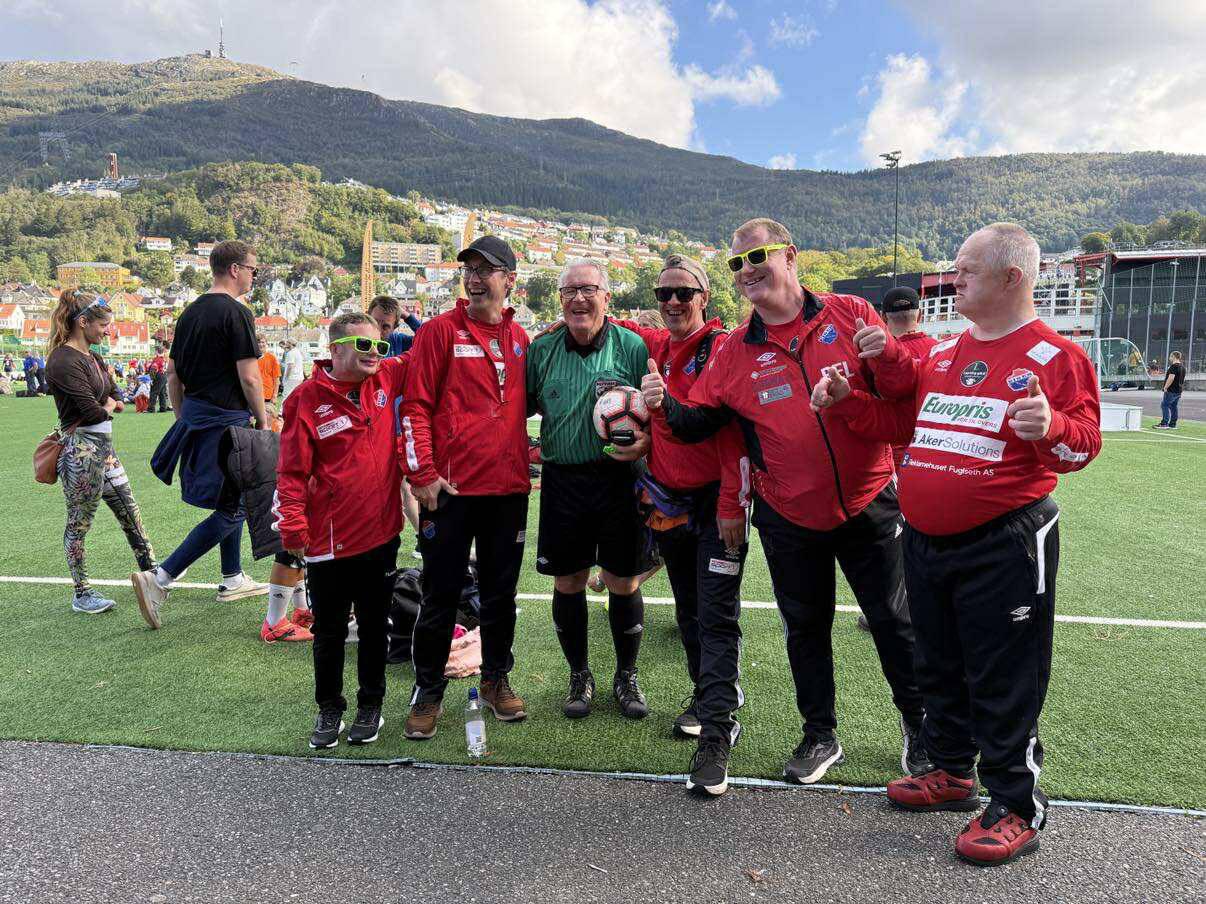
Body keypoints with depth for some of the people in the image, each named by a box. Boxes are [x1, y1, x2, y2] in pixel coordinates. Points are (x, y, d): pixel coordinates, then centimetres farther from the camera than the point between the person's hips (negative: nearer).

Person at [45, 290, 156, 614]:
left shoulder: (92, 357, 11)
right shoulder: (64, 362, -17)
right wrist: (108, 405, -1)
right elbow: (94, 411, -21)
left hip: (103, 447, 9)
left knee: (130, 512, 15)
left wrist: (107, 403, -4)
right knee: (79, 524, 4)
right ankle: (82, 595, 15)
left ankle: (151, 571, 27)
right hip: (81, 450, -9)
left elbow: (117, 399, 15)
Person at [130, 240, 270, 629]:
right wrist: (263, 420, -6)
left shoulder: (190, 312, 12)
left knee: (230, 500, 21)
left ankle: (233, 580, 30)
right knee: (233, 509, -3)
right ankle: (158, 579, -9)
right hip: (227, 419, -9)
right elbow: (249, 378, -18)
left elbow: (172, 374, 15)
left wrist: (184, 418, 22)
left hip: (194, 415, 9)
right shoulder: (236, 312, -13)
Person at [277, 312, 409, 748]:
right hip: (329, 541, -3)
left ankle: (370, 707, 33)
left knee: (374, 627, 16)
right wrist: (294, 525, -15)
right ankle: (329, 710, 32)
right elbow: (292, 470, -10)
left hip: (381, 534, 3)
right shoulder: (308, 398, -10)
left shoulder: (386, 378, 1)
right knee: (329, 631, 13)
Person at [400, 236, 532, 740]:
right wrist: (421, 474, -13)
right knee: (442, 593, 5)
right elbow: (416, 406, -7)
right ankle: (428, 692, 21)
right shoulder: (440, 331, -2)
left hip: (508, 488, 4)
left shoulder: (520, 340, 10)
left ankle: (497, 679, 32)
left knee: (501, 590, 14)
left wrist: (524, 458, 11)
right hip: (450, 487, -4)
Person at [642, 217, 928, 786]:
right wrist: (665, 406, -17)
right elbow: (702, 420, 2)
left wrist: (887, 355, -22)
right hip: (788, 519, 2)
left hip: (868, 504, -1)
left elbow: (903, 393, -2)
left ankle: (917, 723, 36)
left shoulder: (850, 315, -3)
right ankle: (820, 736, 34)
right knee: (805, 628, 14)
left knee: (893, 620, 11)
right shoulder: (735, 351, 2)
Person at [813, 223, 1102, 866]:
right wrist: (844, 403, 5)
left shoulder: (1053, 355, -7)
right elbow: (901, 421, 18)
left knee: (1003, 682, 3)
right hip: (924, 542, 7)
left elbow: (1084, 443, -13)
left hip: (1004, 546, -7)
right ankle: (952, 773, 38)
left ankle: (1016, 809, 20)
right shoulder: (942, 354, 12)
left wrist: (1050, 428, -34)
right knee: (940, 667, 19)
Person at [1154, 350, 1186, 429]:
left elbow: (1171, 378, -23)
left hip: (1171, 390, -9)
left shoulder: (1174, 366, -15)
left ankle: (1164, 424, -12)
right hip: (1178, 391, 9)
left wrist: (1165, 387, -17)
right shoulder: (1182, 367, 16)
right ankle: (1173, 425, 12)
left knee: (1165, 406, -7)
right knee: (1174, 407, 11)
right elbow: (1182, 380, 22)